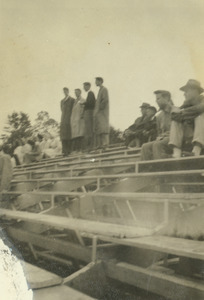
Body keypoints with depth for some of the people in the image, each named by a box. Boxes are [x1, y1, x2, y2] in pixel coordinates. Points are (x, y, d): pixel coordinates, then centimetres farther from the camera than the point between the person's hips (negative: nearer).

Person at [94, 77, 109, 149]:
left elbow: (105, 100, -17)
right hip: (99, 112, 9)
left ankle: (105, 143, -15)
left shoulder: (104, 89, -7)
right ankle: (100, 144, 2)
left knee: (103, 127, -13)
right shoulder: (100, 90, 21)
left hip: (102, 111, -9)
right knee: (98, 128, 3)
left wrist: (99, 108, -16)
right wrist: (96, 110, 12)